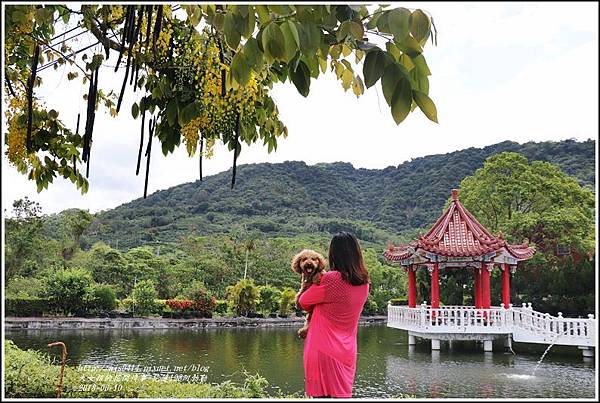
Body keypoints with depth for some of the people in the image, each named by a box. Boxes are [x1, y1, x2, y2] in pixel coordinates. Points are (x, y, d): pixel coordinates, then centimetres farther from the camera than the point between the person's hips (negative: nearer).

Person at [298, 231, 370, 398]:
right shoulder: (364, 282, 1)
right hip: (346, 352, 6)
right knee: (342, 394, 14)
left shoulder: (331, 280, -19)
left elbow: (303, 302, -5)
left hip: (323, 349, -6)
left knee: (322, 394, 3)